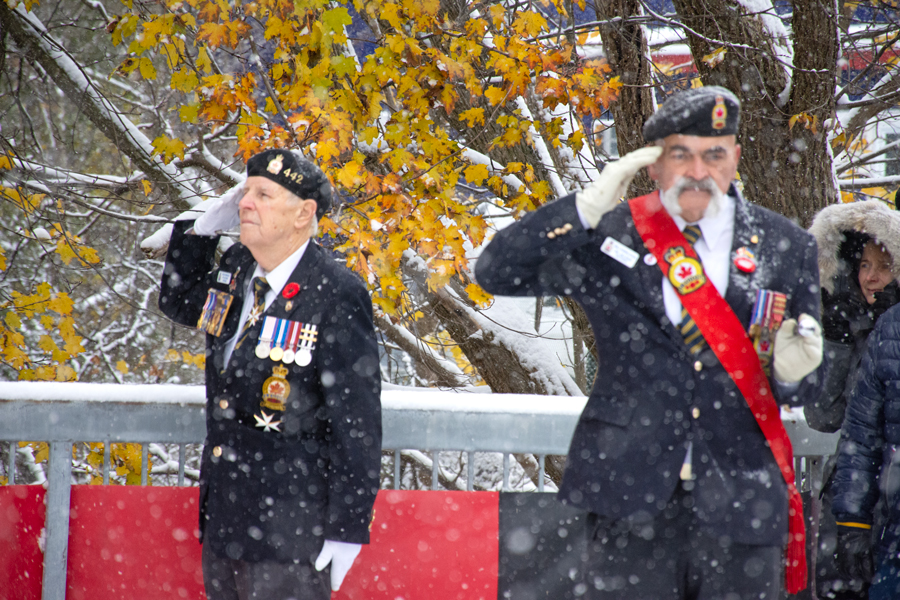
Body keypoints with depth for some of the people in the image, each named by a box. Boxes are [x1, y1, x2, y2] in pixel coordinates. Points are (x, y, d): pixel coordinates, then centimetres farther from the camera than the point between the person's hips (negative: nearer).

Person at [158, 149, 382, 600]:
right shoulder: (235, 269, 5)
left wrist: (345, 531, -17)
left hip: (290, 530, -8)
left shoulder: (336, 297, -17)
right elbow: (179, 304, 28)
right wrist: (204, 228, 9)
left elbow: (356, 423, -16)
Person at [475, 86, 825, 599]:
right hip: (633, 500, -1)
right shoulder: (610, 237, 4)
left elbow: (805, 385, 14)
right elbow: (498, 273, -4)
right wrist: (587, 207, -14)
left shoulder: (784, 248, 8)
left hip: (741, 499, 1)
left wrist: (794, 371, -12)